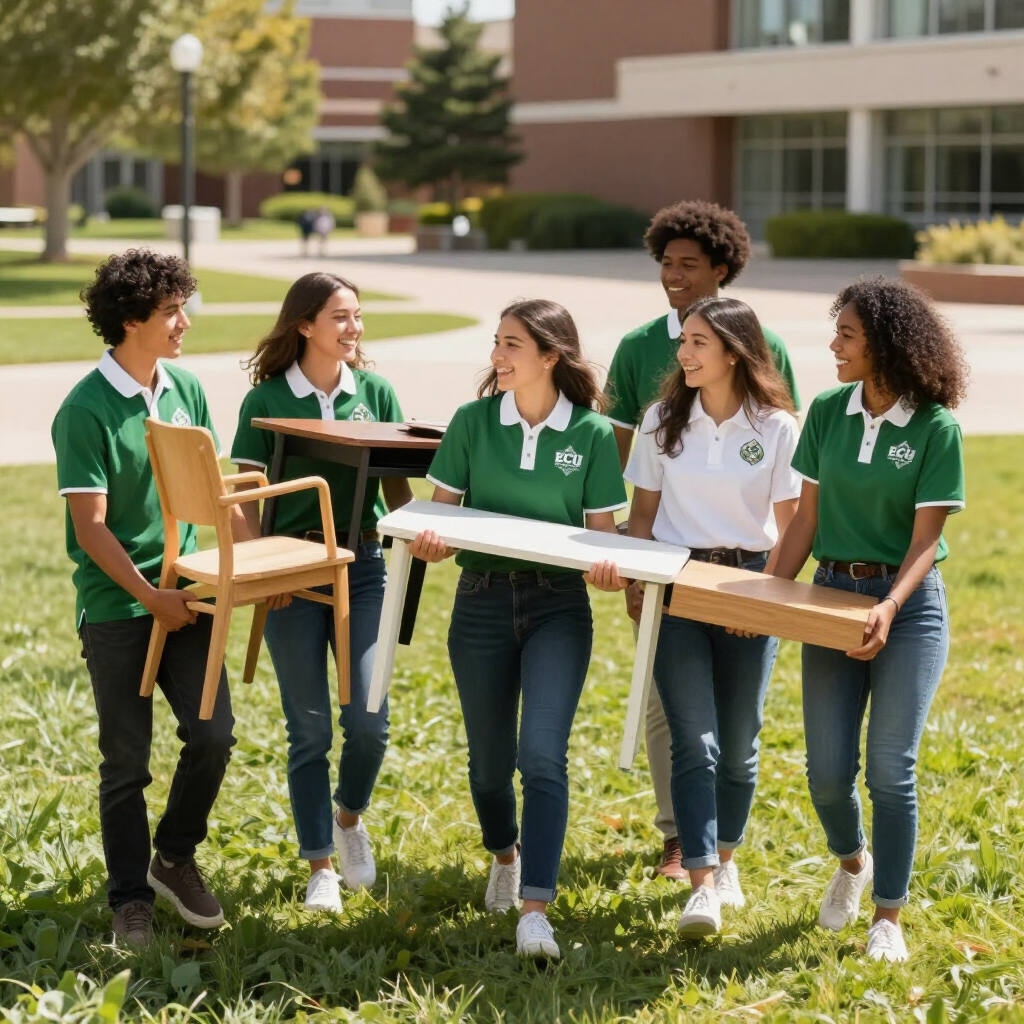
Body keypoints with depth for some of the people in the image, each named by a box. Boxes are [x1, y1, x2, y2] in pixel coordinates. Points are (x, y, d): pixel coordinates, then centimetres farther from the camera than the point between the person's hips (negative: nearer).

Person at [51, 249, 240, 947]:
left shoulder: (186, 390, 5)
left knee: (214, 731, -5)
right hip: (116, 604, -5)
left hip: (185, 589, 5)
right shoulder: (87, 410, -14)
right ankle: (131, 899, 18)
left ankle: (175, 857, 19)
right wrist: (150, 597, -16)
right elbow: (92, 528, -14)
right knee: (127, 760, 3)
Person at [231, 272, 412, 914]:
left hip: (364, 566, 2)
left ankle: (350, 816, 25)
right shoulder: (267, 400, -2)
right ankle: (321, 868, 13)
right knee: (309, 730, 3)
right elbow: (246, 496, -2)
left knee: (369, 722, -6)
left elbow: (397, 486, 8)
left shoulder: (375, 392, 5)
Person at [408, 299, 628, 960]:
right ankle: (505, 856, 43)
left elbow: (602, 530, 1)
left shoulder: (593, 433, -2)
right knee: (490, 756, 12)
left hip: (559, 603, -2)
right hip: (482, 600, 2)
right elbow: (441, 508, 4)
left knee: (542, 753, -15)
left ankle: (535, 910, -14)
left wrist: (609, 567, -22)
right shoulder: (473, 421, 1)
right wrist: (429, 541, -19)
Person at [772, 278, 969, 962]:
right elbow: (807, 516, 6)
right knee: (828, 769, 3)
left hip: (909, 604, -4)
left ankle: (888, 916, 10)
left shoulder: (937, 429, -11)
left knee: (891, 768, -6)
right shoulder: (829, 412, 2)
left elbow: (925, 540, -13)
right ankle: (852, 862, 35)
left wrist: (890, 608, -28)